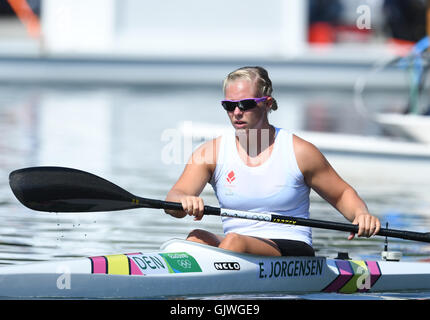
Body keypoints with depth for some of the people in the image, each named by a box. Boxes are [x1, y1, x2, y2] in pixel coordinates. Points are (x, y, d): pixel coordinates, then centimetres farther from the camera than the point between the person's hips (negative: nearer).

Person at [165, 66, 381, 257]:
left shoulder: (298, 152, 1)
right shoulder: (210, 153, 5)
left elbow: (342, 195, 11)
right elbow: (173, 199, -8)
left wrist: (361, 215, -13)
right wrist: (185, 202, -34)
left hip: (294, 255, -3)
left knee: (234, 242, -34)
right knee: (197, 237, -30)